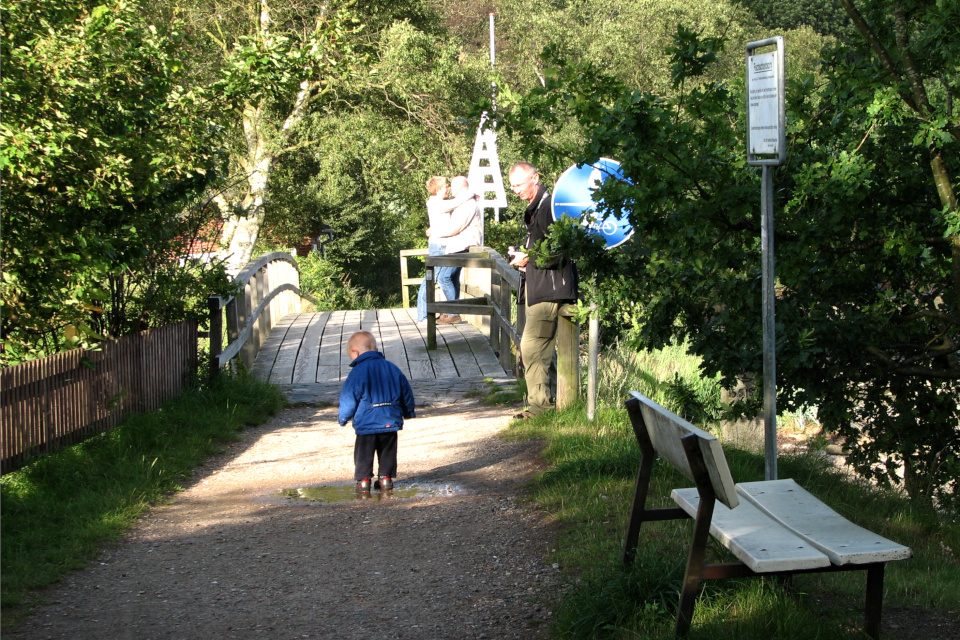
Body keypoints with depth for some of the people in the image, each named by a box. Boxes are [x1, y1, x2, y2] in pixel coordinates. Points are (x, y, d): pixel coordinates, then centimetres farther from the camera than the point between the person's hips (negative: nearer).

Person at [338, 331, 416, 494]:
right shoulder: (392, 368, 5)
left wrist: (343, 418, 6)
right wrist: (408, 412, 28)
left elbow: (348, 399, -9)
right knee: (387, 452, 17)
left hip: (366, 423, -4)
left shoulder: (357, 372, -11)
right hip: (390, 422, 4)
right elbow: (406, 393, 13)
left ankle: (363, 480, 8)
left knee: (364, 453, 8)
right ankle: (386, 478, 19)